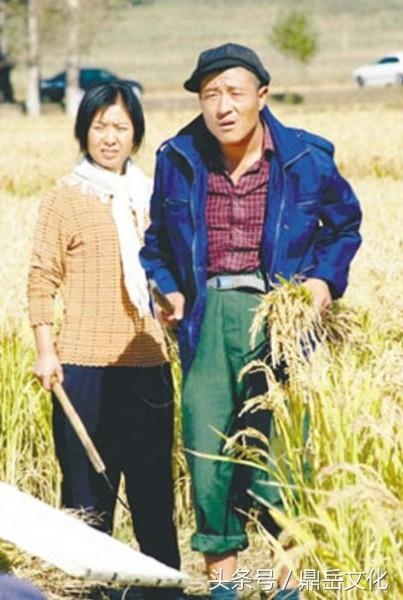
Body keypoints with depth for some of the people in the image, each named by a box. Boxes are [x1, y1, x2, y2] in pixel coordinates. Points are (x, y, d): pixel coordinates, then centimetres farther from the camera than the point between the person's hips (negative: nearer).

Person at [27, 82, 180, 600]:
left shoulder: (152, 197, 13)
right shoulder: (65, 199, 1)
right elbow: (42, 278, -1)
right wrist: (45, 350, -8)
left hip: (148, 363, 3)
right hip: (85, 364, -3)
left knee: (154, 481, 6)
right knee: (87, 485, 1)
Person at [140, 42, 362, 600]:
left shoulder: (305, 158, 1)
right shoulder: (178, 161, 6)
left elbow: (344, 225, 15)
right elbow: (158, 241, 20)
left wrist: (324, 278, -1)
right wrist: (166, 289, 3)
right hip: (207, 320, 2)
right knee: (207, 456, 2)